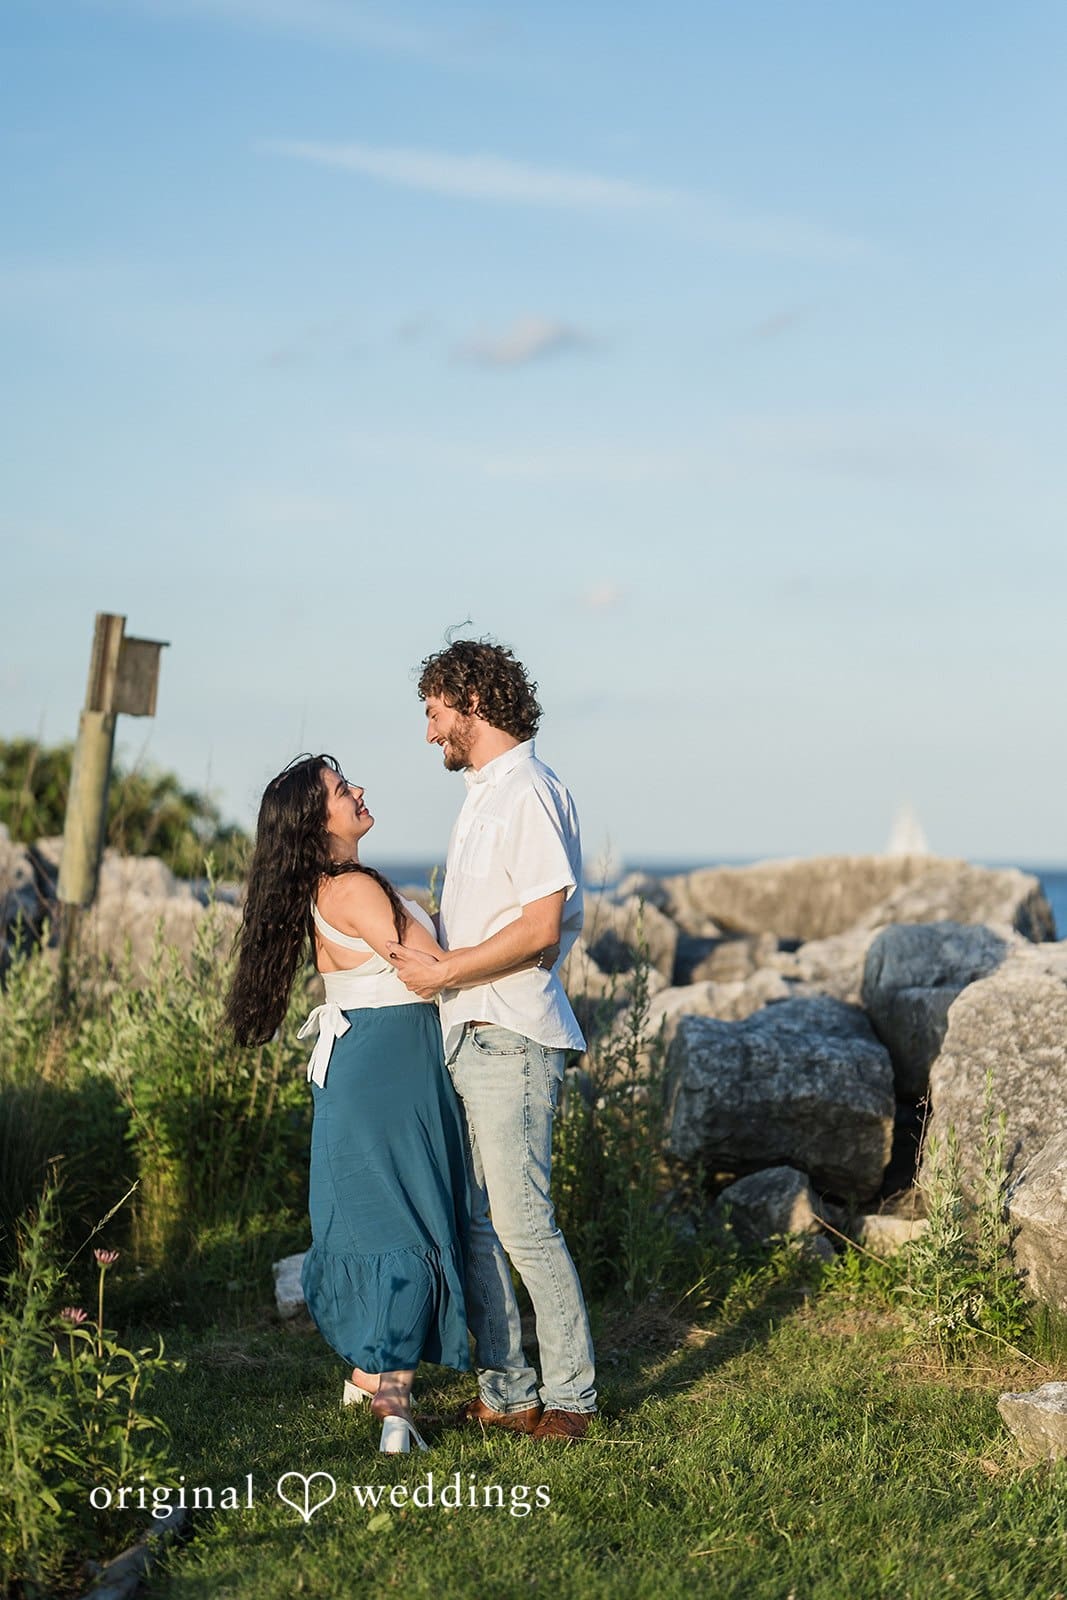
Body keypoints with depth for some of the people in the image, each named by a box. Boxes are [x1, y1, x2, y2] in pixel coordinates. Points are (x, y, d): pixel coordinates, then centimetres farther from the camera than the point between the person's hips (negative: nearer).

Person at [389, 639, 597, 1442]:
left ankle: (571, 1397, 5)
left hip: (510, 1040, -10)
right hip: (467, 1036, 10)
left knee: (523, 1223, -6)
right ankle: (506, 1391, 17)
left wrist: (443, 972, -15)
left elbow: (542, 925, -20)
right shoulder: (484, 794, 19)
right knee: (468, 1221, 10)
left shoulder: (529, 793, -12)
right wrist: (420, 946, 14)